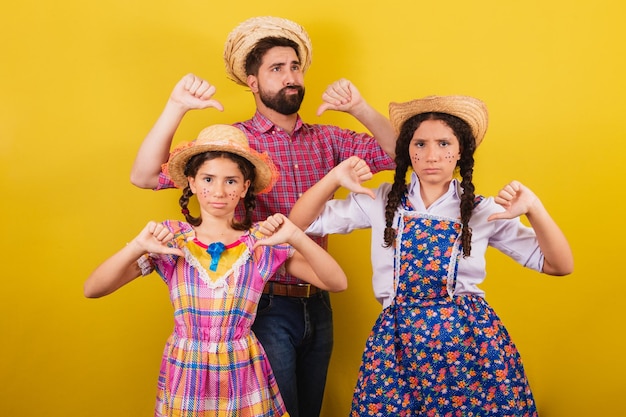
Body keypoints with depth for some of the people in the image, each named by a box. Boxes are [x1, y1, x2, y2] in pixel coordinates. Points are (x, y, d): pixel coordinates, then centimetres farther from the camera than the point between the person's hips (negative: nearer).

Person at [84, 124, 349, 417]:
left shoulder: (263, 242, -5)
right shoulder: (171, 239, -5)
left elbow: (337, 283, -12)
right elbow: (92, 289, -11)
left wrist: (297, 238, -26)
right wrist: (137, 247, -26)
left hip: (243, 379, 0)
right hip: (184, 377, 0)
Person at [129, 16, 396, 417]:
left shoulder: (328, 140, 4)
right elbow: (145, 176, -15)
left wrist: (361, 108, -18)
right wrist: (176, 107, -27)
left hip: (317, 306, 5)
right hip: (265, 306, -4)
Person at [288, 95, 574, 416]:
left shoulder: (484, 211, 1)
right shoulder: (382, 202, 3)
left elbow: (559, 266, -1)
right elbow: (299, 223, 1)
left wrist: (534, 209, -16)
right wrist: (335, 177, -14)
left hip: (470, 337, 0)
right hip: (397, 341, 1)